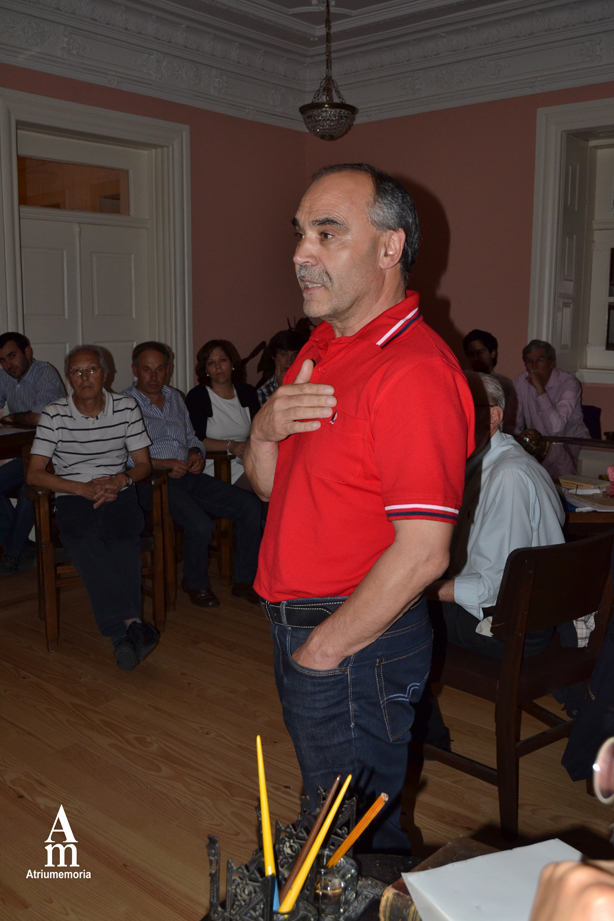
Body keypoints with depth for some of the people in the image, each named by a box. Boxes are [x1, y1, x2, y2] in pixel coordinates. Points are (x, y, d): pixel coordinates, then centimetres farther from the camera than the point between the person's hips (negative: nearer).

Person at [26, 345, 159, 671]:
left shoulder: (126, 408, 8)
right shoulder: (54, 414, 3)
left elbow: (143, 464, 12)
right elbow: (34, 474, -2)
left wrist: (120, 480, -10)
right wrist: (83, 488, -13)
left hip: (118, 494, 1)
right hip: (72, 498, -1)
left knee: (125, 540, -33)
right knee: (84, 542, -35)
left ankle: (123, 634, -41)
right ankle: (131, 624, -44)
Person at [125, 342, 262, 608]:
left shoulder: (175, 398, 22)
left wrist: (196, 454, 5)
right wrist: (164, 463, -19)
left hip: (188, 475, 7)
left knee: (250, 505, -10)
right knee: (200, 524, -31)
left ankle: (245, 580, 2)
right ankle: (195, 584, -1)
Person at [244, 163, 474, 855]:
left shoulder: (414, 370, -22)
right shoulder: (324, 348, 8)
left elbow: (423, 551, -25)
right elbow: (272, 487, 12)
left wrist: (323, 650, -17)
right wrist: (265, 429, -10)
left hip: (357, 643, -9)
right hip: (299, 623, 9)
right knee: (325, 812, 26)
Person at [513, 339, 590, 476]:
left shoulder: (569, 383, -18)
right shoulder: (521, 382, -2)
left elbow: (555, 428, -33)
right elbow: (515, 425, 1)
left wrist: (540, 388, -31)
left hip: (571, 446, -4)